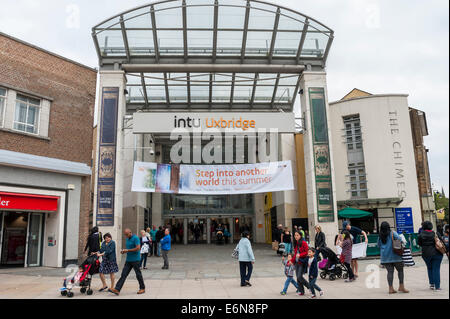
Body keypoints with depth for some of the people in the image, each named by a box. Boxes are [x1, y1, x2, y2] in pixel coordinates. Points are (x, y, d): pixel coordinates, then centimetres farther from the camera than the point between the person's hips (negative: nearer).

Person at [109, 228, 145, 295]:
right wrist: (123, 251, 4)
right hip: (128, 260, 8)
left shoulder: (135, 238, -13)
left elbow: (138, 248, -21)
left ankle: (142, 289, 15)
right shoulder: (128, 239, 14)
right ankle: (117, 289, -1)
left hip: (135, 260, -8)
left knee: (138, 274, 2)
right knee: (124, 274, 2)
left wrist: (127, 250, -17)